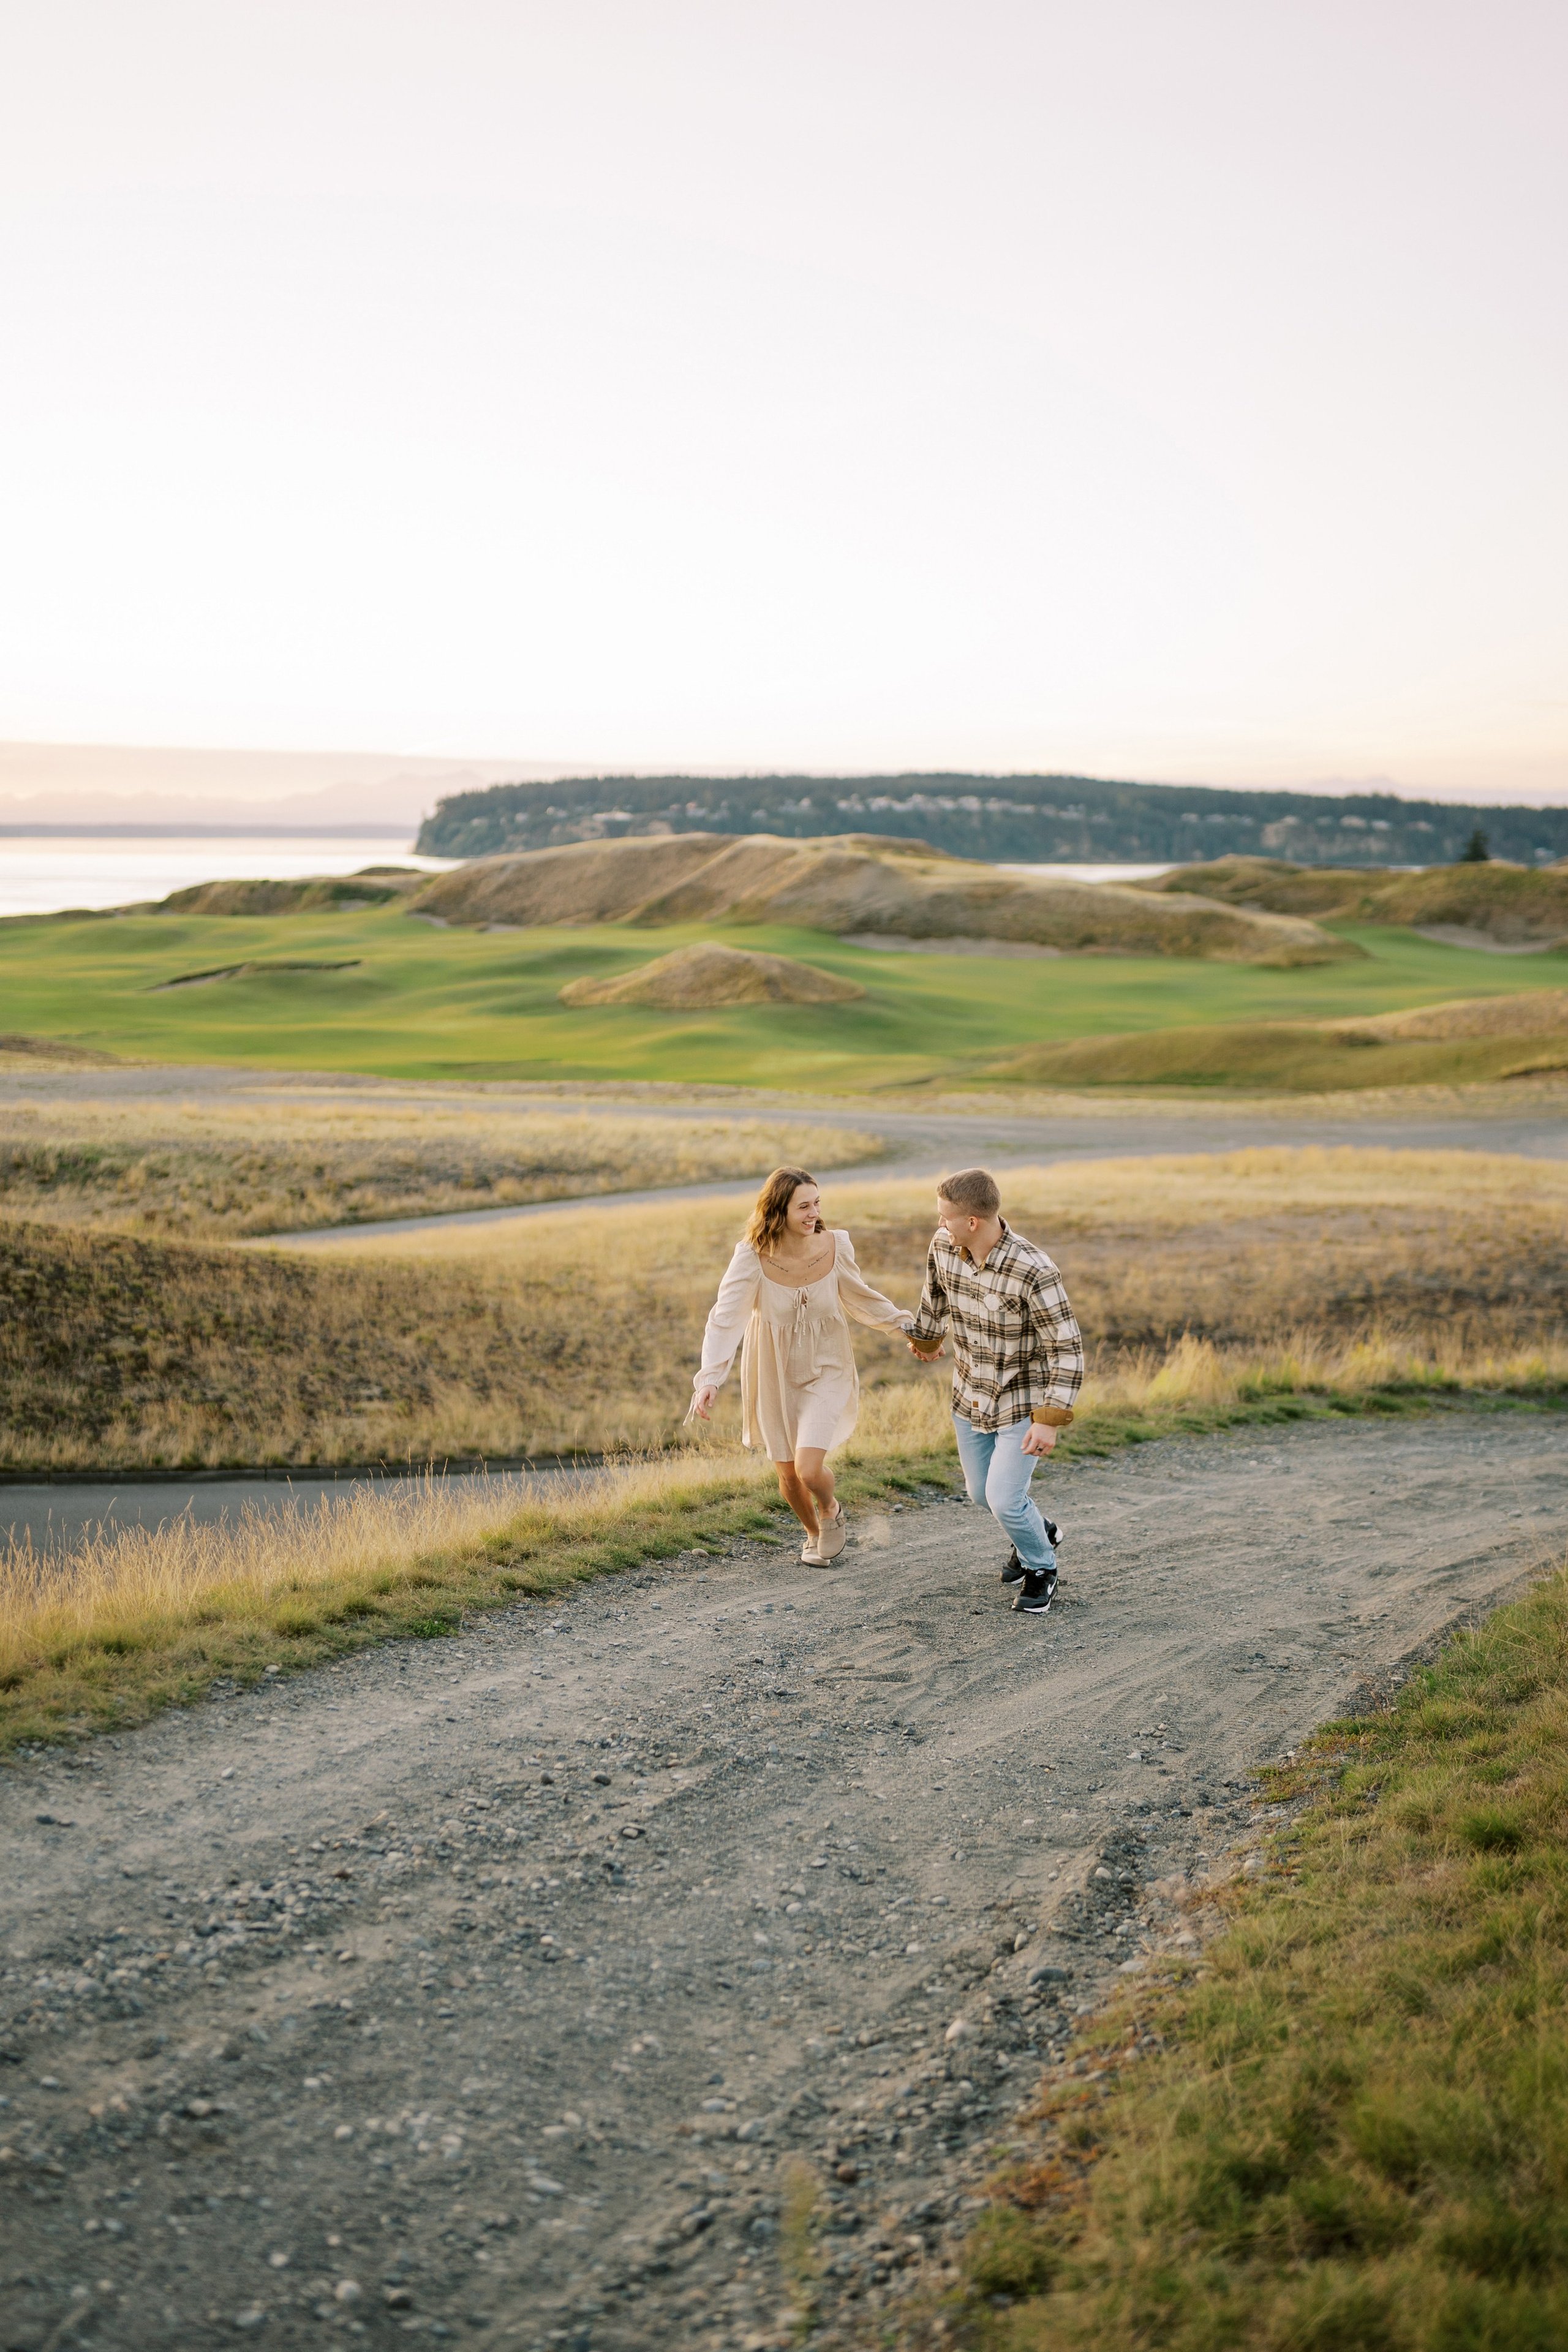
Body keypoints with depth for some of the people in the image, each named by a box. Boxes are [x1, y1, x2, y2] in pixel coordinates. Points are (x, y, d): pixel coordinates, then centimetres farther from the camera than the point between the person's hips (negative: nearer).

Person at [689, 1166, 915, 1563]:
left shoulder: (835, 1247, -15)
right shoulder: (752, 1258, -22)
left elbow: (859, 1297, 5)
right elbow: (726, 1318, -26)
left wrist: (905, 1322, 1)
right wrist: (710, 1378, -37)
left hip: (827, 1370, 0)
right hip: (775, 1375, 0)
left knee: (809, 1469, -16)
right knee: (788, 1474, 12)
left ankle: (830, 1510, 21)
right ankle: (813, 1533, 45)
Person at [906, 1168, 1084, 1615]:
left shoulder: (1033, 1272, -32)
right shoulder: (943, 1246, -13)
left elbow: (1066, 1348, -24)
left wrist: (1050, 1419, -27)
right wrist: (925, 1337, 29)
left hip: (1023, 1401, -6)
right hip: (971, 1396, 6)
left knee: (1004, 1499, -9)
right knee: (980, 1492, 17)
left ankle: (1040, 1569, 21)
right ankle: (1038, 1532, 48)